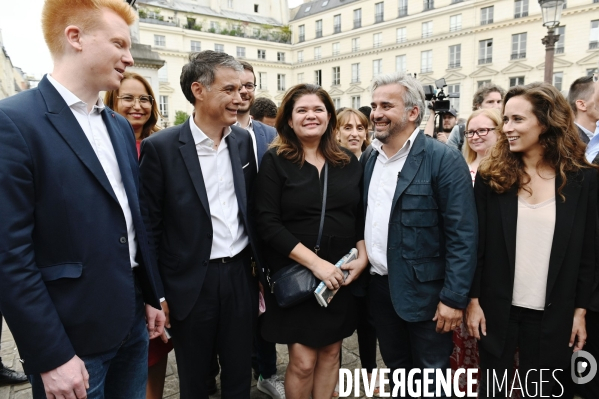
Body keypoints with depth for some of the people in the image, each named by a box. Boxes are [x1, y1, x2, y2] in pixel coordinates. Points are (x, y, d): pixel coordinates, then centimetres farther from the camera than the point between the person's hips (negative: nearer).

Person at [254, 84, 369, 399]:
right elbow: (267, 223, -14)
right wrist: (314, 262, -20)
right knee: (303, 361, 2)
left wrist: (362, 257, -7)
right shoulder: (275, 160, -7)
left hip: (340, 275, 4)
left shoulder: (348, 162, 5)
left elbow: (361, 216, 9)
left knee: (330, 351, 14)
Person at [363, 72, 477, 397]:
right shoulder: (368, 159, 6)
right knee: (395, 370, 23)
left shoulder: (444, 160, -14)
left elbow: (462, 237, -16)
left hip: (423, 290, -5)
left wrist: (454, 298, -18)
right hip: (378, 286, 6)